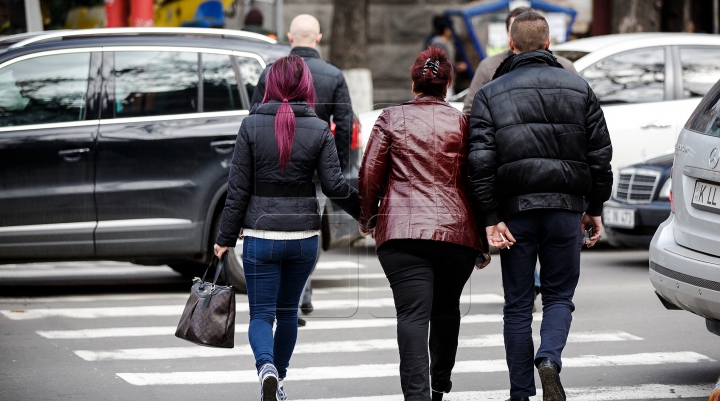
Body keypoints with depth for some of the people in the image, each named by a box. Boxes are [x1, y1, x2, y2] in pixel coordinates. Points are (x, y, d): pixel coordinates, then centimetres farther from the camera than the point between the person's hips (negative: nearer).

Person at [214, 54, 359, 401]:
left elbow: (238, 189, -4)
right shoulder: (319, 130, -4)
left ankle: (266, 367, -24)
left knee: (261, 314, 2)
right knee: (287, 311, 19)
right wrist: (366, 213, 10)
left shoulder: (252, 125, -5)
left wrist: (226, 238, 3)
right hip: (304, 236, 2)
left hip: (261, 235, -2)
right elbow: (335, 187, -7)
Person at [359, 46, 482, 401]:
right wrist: (484, 236, 15)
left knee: (413, 315, -8)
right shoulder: (462, 123, 6)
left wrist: (368, 219, 19)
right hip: (456, 232, 2)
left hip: (402, 230, -2)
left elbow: (370, 174, 4)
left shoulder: (391, 119, 4)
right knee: (446, 310, 20)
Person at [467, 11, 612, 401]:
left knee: (518, 304, 7)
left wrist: (491, 218, -7)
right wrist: (595, 208, 15)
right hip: (566, 208, 1)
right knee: (559, 295, 11)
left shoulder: (490, 94, 2)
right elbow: (600, 154, 7)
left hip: (515, 209, -1)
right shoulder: (579, 88, 7)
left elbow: (481, 161, -7)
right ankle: (549, 359, -16)